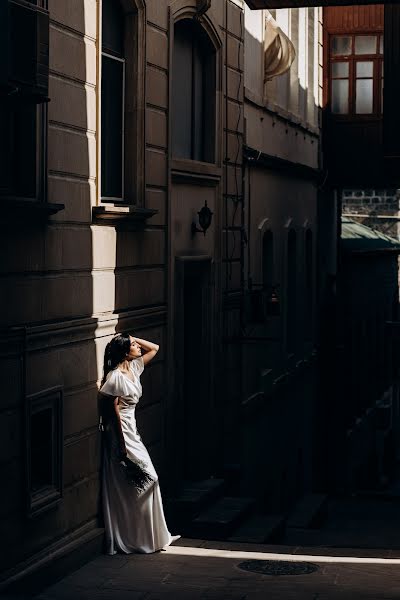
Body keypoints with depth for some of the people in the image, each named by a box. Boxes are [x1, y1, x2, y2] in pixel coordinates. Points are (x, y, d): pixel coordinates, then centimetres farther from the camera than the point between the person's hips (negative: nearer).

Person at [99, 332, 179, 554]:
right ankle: (132, 538, 7)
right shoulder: (116, 376, -18)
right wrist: (122, 443, -20)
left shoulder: (134, 368, 6)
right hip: (121, 433, -9)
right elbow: (113, 408, -19)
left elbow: (154, 348, 19)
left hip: (131, 431, 9)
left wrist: (133, 339, 4)